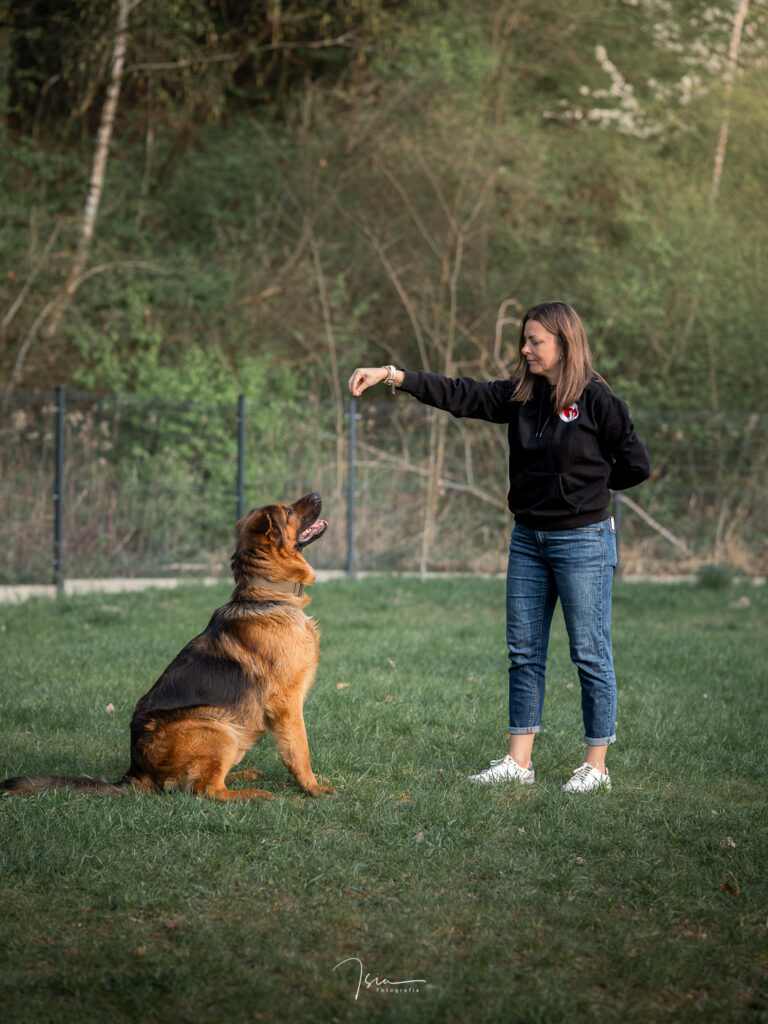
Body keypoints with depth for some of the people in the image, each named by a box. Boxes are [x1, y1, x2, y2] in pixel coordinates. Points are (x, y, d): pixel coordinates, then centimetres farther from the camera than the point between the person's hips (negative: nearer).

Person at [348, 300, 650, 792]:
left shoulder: (595, 399, -10)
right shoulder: (520, 395, 7)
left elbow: (636, 464, -6)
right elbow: (460, 395, -1)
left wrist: (590, 484, 2)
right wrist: (391, 376, -10)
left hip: (583, 540, -6)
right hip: (528, 539, 7)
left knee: (590, 654, 0)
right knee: (524, 653, 8)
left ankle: (596, 765, 8)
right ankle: (519, 761, 14)